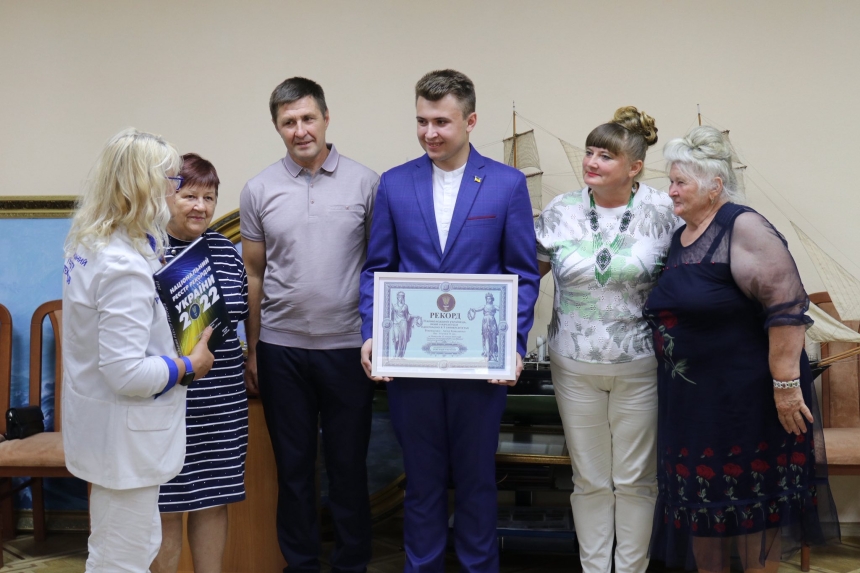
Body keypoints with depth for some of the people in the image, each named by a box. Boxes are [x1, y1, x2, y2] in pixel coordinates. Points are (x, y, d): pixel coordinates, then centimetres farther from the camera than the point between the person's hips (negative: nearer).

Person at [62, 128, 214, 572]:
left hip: (105, 429, 10)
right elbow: (127, 374, -28)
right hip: (124, 435, -10)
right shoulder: (124, 267, -26)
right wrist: (189, 365, -13)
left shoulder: (88, 243, 5)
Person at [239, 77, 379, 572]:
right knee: (293, 466, 11)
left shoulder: (366, 183, -2)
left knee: (349, 465, 8)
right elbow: (255, 275, 8)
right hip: (282, 348, 2)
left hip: (347, 347, -1)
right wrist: (252, 350, 8)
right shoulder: (259, 190, 3)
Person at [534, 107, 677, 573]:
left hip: (640, 365, -2)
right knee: (590, 480, 11)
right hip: (575, 366, 2)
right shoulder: (560, 211, 1)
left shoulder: (661, 212, -6)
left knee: (635, 480, 9)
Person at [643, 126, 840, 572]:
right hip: (691, 400, 8)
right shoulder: (680, 237, 11)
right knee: (699, 500, 13)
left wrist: (786, 383, -23)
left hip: (745, 397, -8)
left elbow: (787, 306, -21)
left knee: (751, 501, 3)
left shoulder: (742, 229, -14)